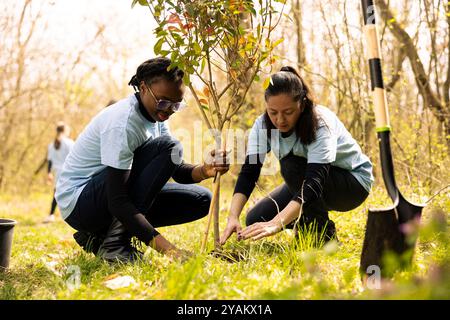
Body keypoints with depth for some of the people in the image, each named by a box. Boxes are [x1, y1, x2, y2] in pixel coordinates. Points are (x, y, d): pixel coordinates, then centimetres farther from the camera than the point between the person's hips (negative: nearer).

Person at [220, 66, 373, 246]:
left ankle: (323, 232, -15)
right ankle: (310, 222, 14)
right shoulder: (263, 125, -18)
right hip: (304, 179, 5)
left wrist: (276, 224, -56)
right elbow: (248, 172, -24)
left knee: (291, 164, -33)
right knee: (255, 221, -12)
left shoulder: (321, 123, -33)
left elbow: (315, 182, -43)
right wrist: (233, 217, -41)